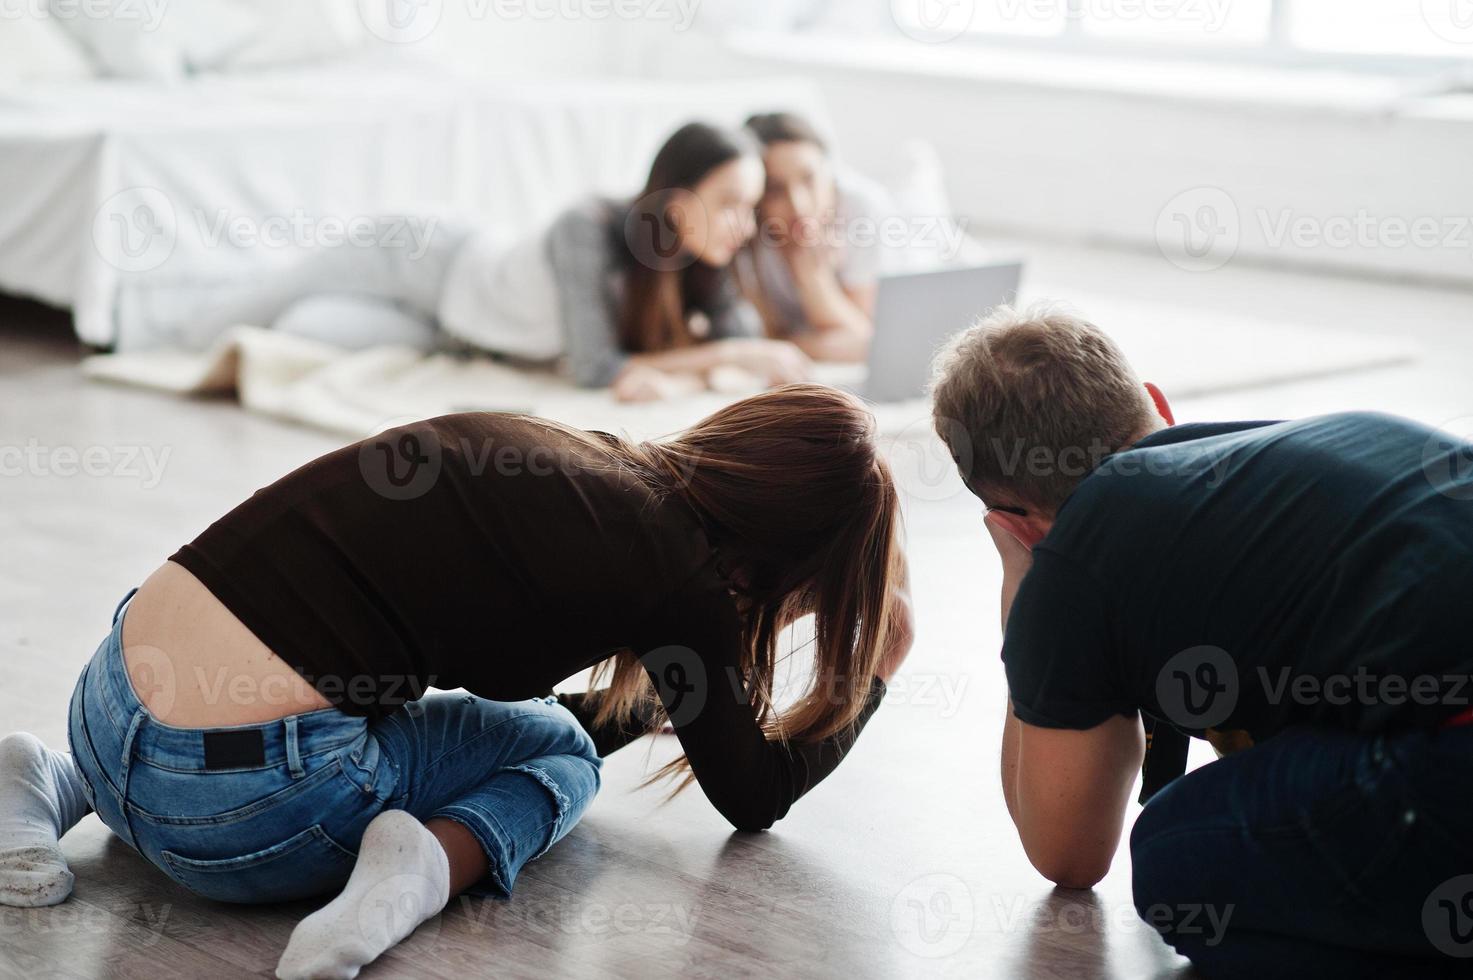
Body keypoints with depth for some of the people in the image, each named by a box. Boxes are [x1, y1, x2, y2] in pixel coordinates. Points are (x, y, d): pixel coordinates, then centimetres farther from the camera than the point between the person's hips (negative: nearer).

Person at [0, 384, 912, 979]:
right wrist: (874, 666, 24)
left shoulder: (572, 451, 14)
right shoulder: (672, 572, -6)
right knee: (559, 753, 18)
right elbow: (756, 793, 12)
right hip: (238, 804, -6)